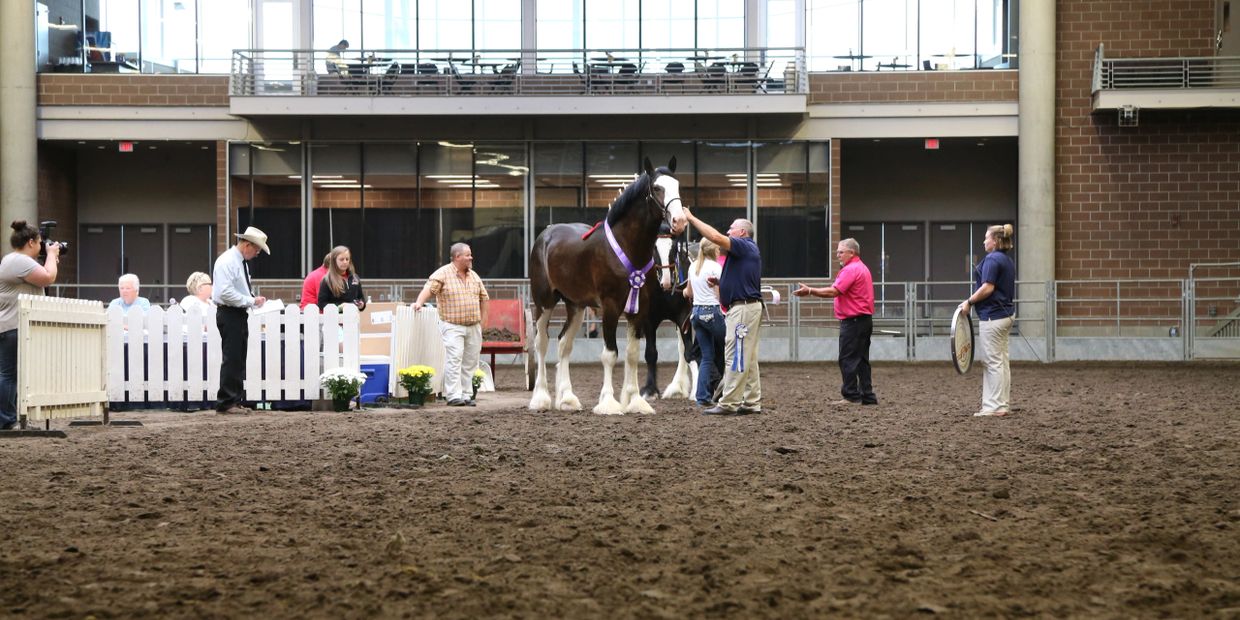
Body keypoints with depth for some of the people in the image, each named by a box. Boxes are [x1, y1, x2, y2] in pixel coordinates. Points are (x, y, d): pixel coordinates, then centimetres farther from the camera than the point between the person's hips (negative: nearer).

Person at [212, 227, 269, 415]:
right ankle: (226, 403, -7)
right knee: (231, 359, -10)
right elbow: (226, 292, -23)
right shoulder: (227, 261, -15)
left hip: (240, 314, 10)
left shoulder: (241, 262, 16)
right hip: (229, 314, -10)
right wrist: (251, 301, -19)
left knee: (239, 361, 11)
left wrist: (254, 300, 8)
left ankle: (236, 401, 14)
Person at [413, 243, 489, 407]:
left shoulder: (474, 276, 14)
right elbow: (429, 288, -16)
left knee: (470, 361, 7)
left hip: (473, 326, 6)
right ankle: (453, 396, -15)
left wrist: (482, 319, 14)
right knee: (454, 359, -14)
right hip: (453, 326, -6)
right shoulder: (443, 273, -5)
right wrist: (419, 302, -33)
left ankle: (465, 395, 13)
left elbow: (483, 298, 20)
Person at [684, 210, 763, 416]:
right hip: (750, 306, 11)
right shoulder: (749, 250, 21)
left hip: (743, 308, -11)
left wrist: (691, 218, -15)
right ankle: (752, 402, 12)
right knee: (748, 358, 11)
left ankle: (728, 404, -9)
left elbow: (716, 237, -22)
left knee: (735, 357, -9)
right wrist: (719, 282, 13)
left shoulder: (744, 246, -10)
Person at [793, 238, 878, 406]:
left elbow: (833, 291, -22)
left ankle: (851, 396, -9)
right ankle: (867, 396, 10)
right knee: (861, 359, 11)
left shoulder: (851, 270, -15)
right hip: (865, 319, 10)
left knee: (848, 359, -8)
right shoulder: (862, 268, 19)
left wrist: (809, 291, -19)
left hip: (853, 321, -10)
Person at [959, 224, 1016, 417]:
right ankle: (1002, 404, 14)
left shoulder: (992, 260, -15)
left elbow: (988, 287, -22)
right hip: (1006, 313, 10)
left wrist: (969, 302, -13)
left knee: (993, 362, -7)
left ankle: (995, 406, -7)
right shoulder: (1008, 261, 16)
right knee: (1001, 361, 12)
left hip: (993, 316, -10)